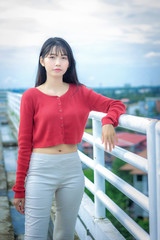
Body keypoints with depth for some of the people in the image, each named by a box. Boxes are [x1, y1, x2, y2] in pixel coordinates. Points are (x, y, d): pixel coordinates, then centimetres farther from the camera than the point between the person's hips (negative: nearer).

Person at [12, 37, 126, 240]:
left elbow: (117, 105, 8)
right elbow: (24, 145, -3)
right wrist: (19, 190, -2)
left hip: (72, 169, 3)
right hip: (41, 169, -3)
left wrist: (108, 121, -17)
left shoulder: (80, 93, 5)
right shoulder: (31, 96, -3)